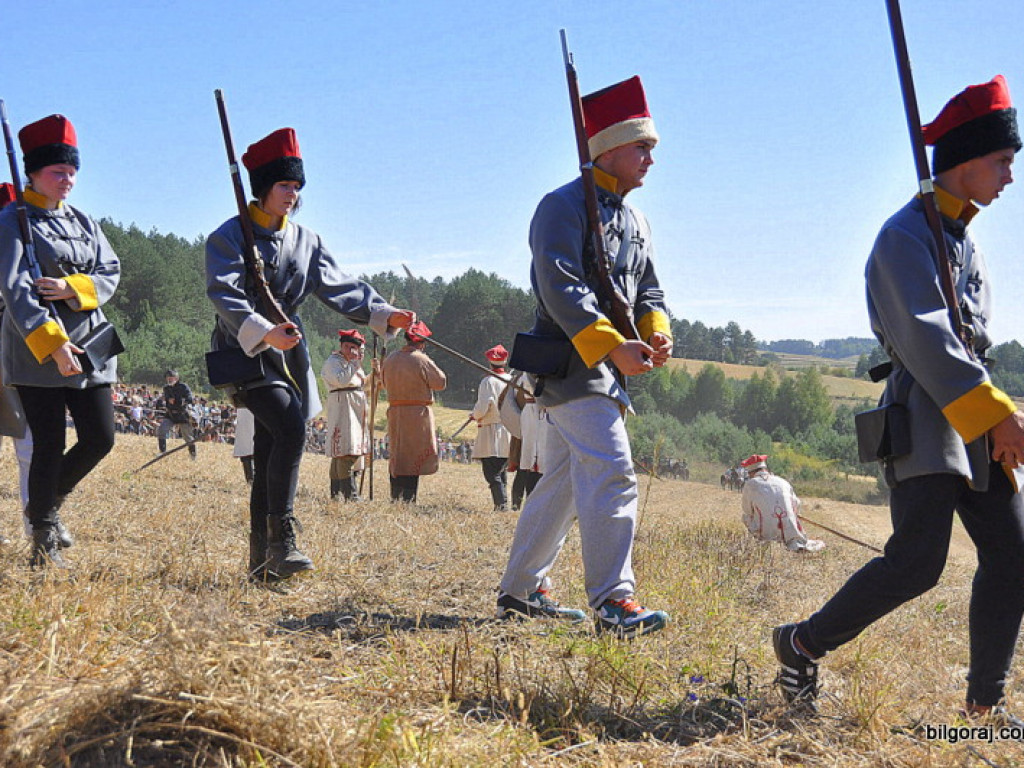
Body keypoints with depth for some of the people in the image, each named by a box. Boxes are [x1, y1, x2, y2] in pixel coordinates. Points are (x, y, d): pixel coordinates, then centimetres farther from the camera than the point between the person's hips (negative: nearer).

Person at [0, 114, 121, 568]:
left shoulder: (83, 221, 14)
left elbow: (111, 272, 6)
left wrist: (72, 287, -15)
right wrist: (51, 342, -26)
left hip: (89, 346, 6)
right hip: (36, 352, -6)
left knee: (100, 439, 4)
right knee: (49, 446, -3)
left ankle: (47, 503, 29)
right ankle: (44, 544, 9)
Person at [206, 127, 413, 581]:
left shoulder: (306, 241, 13)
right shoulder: (230, 237, -6)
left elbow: (340, 286, 6)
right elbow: (225, 295, -19)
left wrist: (384, 314, -10)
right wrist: (264, 332, -36)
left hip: (288, 354, 6)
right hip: (244, 354, -6)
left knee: (269, 455, 7)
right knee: (291, 426, -27)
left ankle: (262, 559, 12)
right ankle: (281, 537, -24)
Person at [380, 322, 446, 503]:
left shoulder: (390, 359, 4)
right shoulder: (421, 360, -14)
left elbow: (384, 382, 18)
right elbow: (441, 382, -5)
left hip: (394, 413, 6)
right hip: (418, 413, -6)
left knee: (396, 456, 15)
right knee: (415, 459, -1)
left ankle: (395, 498, 19)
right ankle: (408, 500, -4)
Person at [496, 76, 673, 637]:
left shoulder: (635, 221, 19)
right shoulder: (563, 207, -9)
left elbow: (647, 290, 18)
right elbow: (561, 289, -18)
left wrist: (656, 333, -4)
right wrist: (613, 345, -25)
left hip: (605, 371, 9)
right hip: (571, 364, -9)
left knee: (563, 484, 13)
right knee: (612, 475, -17)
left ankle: (520, 592, 23)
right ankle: (613, 601, -16)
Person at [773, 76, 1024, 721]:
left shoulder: (966, 241, 20)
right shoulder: (905, 236, -9)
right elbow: (926, 337, -19)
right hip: (925, 417, -9)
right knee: (917, 561, -15)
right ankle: (802, 644, 4)